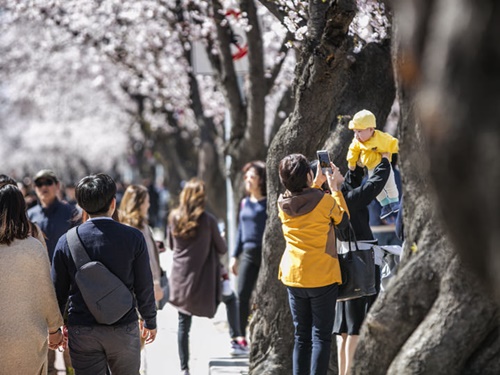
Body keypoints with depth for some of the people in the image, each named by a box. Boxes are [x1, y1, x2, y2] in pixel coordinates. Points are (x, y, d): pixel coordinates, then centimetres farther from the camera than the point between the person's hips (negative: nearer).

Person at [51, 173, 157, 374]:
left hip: (81, 333, 1)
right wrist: (150, 322, 12)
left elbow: (58, 290, 2)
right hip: (124, 328, -1)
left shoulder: (66, 241, -5)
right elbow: (144, 288, -2)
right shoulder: (133, 238, -8)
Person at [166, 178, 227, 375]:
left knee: (183, 324, 7)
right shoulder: (208, 220, -10)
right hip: (202, 278, -4)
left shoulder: (174, 218, 1)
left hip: (180, 278, 4)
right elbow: (221, 249, 1)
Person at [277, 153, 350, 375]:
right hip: (322, 277, -5)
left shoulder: (283, 204, -2)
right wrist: (335, 189, 8)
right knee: (321, 337, -1)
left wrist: (317, 184, 18)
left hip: (293, 277, 5)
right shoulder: (325, 201, -15)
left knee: (301, 336, 13)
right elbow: (344, 220, 3)